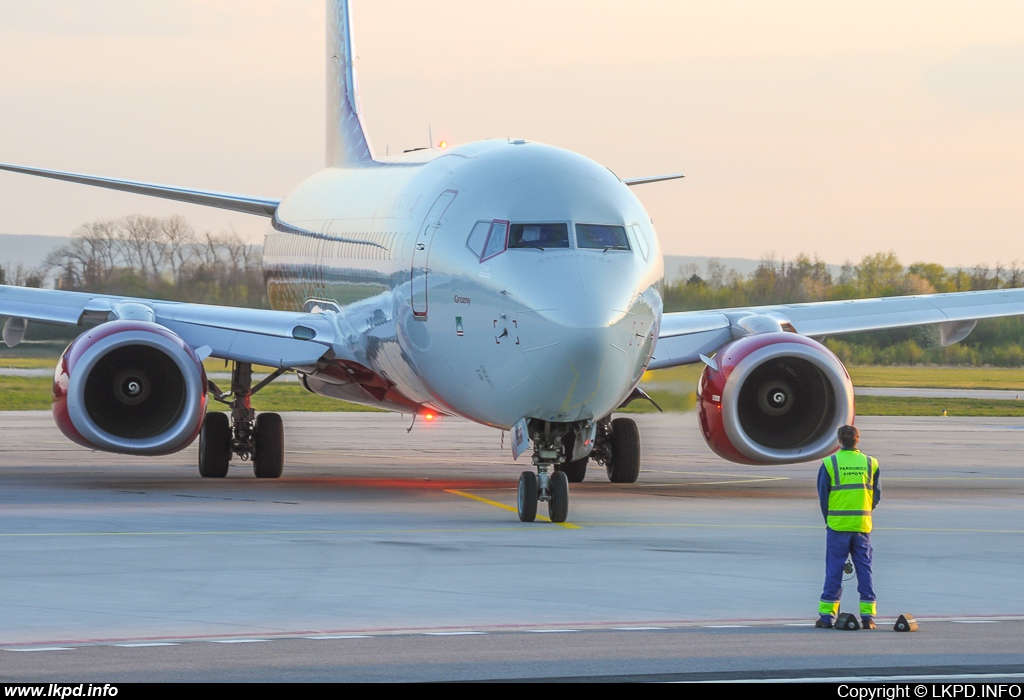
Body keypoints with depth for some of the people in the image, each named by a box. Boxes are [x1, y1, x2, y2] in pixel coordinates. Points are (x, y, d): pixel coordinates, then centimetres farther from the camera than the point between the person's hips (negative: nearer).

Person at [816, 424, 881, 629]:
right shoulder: (870, 463, 3)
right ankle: (868, 616, 4)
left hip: (837, 525, -2)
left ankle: (827, 615, 3)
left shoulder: (830, 463, -5)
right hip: (862, 525, 2)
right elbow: (877, 495, 7)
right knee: (864, 569, 7)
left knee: (834, 570, 3)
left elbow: (823, 495, -1)